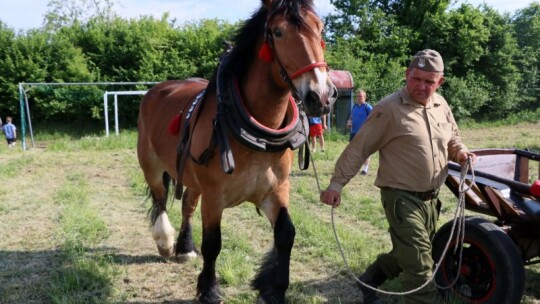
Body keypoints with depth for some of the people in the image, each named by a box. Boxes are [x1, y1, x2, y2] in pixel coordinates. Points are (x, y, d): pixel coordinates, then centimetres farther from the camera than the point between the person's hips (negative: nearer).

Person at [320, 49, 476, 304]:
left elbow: (452, 138, 21)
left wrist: (460, 151, -2)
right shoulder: (389, 109, -16)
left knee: (405, 254, 22)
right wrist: (337, 183, -22)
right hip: (401, 198, -8)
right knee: (419, 266, -7)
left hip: (431, 198, 8)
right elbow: (358, 149, -16)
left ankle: (369, 280, 44)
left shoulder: (441, 105, 6)